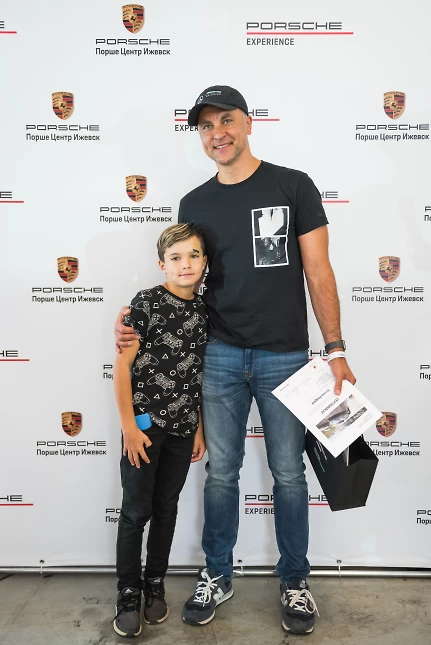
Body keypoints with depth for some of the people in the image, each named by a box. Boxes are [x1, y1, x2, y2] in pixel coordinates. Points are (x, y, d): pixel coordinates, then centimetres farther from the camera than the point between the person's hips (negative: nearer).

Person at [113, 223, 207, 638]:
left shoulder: (202, 310, 5)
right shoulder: (147, 302, -10)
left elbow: (199, 375, 10)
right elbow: (122, 364, -11)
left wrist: (199, 428, 9)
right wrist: (128, 425, -13)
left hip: (182, 428, 5)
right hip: (145, 424, -4)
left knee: (166, 509, 15)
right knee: (136, 511, 5)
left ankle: (155, 586, 33)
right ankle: (128, 595, 23)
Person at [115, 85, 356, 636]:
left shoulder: (294, 186, -1)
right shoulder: (194, 204, 8)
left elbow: (318, 272, -3)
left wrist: (336, 349, -8)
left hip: (284, 356, -2)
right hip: (219, 356, 3)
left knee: (288, 473, 9)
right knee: (220, 472, 12)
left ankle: (294, 581, 30)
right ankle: (217, 576, 32)